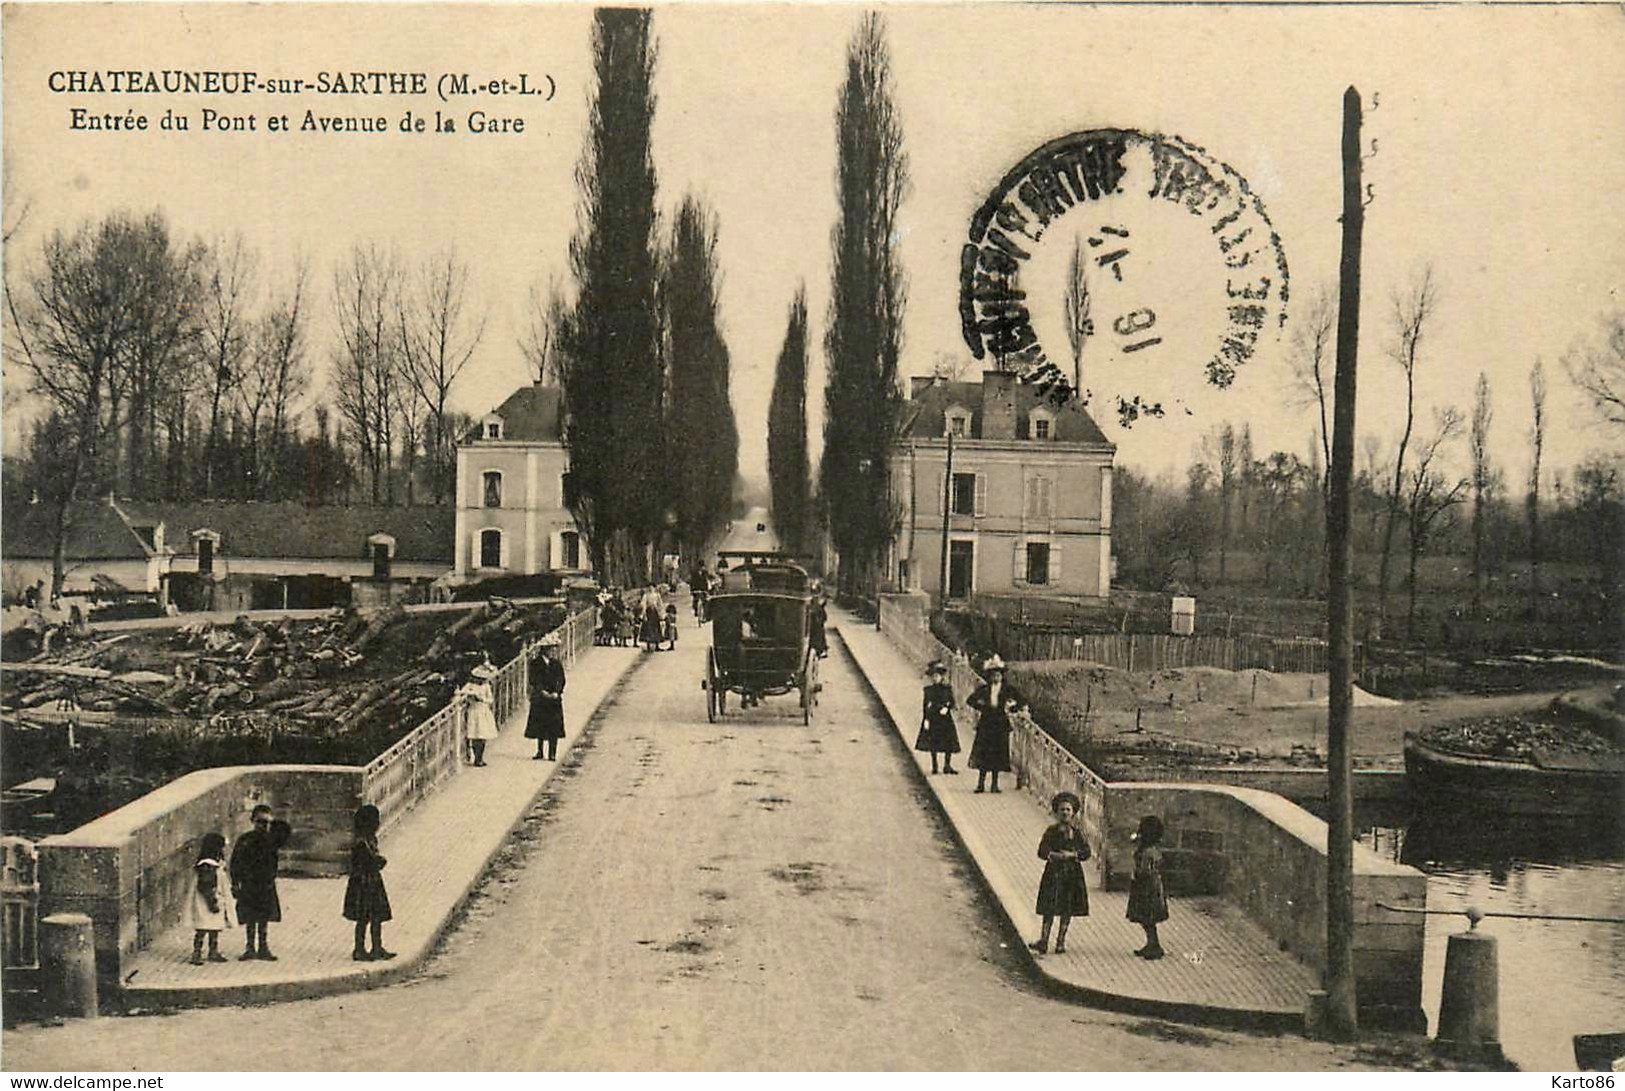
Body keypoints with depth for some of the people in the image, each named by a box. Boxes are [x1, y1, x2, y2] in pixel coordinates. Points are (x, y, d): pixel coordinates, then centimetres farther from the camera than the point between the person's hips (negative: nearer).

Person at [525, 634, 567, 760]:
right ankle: (540, 752, 17)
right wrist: (543, 692, -20)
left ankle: (552, 753, 1)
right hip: (539, 699, -1)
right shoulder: (535, 664, 0)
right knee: (539, 727, 5)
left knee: (554, 728, -3)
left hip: (554, 699, 1)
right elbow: (534, 680, -7)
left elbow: (561, 680, 0)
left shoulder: (557, 664, 8)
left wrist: (556, 693, -16)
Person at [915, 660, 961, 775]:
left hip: (945, 718, 1)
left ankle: (947, 765, 4)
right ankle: (934, 766, 12)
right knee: (932, 743, 1)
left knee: (948, 742, -4)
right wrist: (926, 719, -6)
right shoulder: (928, 690, 2)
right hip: (932, 718, -1)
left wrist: (947, 708, -15)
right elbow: (925, 706, 1)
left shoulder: (947, 688, 6)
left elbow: (952, 702, 5)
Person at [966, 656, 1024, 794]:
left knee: (997, 755, 1)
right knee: (983, 754, -2)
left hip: (1001, 725, 0)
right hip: (985, 724, 0)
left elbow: (1021, 702, 9)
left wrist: (1009, 709, -1)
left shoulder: (1007, 690, 4)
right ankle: (981, 784, 3)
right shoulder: (983, 689, 4)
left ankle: (995, 784, 8)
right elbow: (969, 701, 9)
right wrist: (981, 708, 0)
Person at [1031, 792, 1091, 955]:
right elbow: (1042, 851, -7)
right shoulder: (1051, 832, 0)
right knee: (1049, 908, -6)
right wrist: (1056, 855, -22)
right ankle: (1044, 940, -7)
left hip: (1072, 874, 2)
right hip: (1054, 873, -2)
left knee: (1068, 910, 6)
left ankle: (1061, 941, 15)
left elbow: (1086, 852, 0)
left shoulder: (1077, 833, 4)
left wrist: (1072, 854, -16)